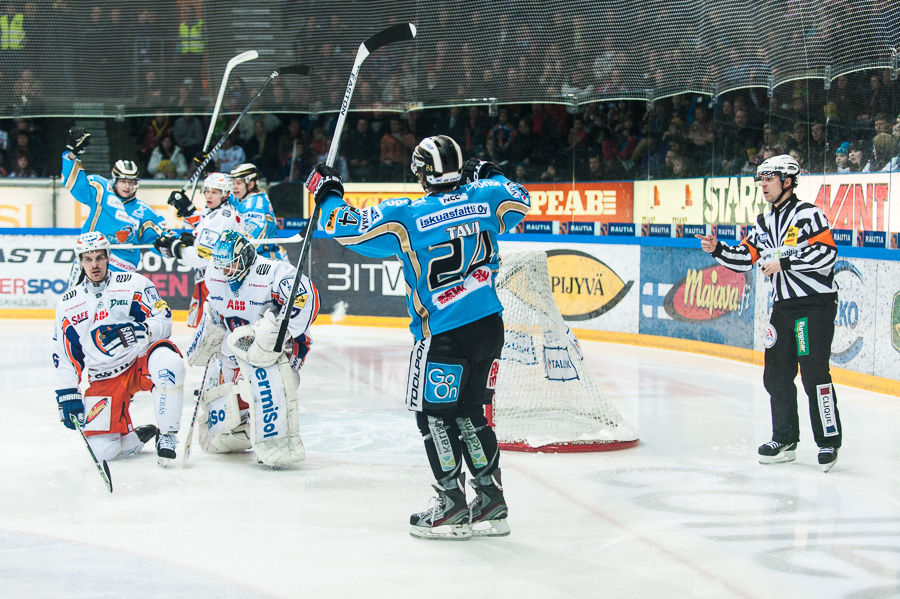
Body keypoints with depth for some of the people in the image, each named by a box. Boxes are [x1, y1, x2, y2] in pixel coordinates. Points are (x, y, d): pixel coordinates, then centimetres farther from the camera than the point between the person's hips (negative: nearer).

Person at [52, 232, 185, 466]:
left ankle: (167, 434, -22)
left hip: (141, 361, -2)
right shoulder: (67, 304, 8)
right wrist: (67, 395, 2)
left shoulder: (134, 284, 0)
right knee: (103, 450, -18)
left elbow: (163, 323, -8)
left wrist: (140, 330, -28)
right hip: (103, 379, 2)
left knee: (169, 363, -40)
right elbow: (64, 357, 11)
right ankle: (141, 435, 17)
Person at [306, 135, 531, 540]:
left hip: (442, 336, -6)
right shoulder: (485, 196, 1)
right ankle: (491, 504, 19)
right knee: (470, 412, 17)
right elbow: (519, 200, 23)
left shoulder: (406, 216, -13)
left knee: (434, 415, 7)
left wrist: (328, 194, 10)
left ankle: (453, 506, 7)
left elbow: (347, 227, -8)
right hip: (489, 327, 6)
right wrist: (488, 174, 36)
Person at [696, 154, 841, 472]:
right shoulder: (764, 224, 15)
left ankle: (829, 441, -3)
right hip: (784, 308, 8)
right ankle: (785, 440, 19)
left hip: (815, 305, -8)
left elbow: (826, 254, -20)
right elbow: (744, 258, 16)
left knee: (814, 374, -11)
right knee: (776, 374, 8)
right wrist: (718, 250, 0)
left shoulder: (808, 215, -10)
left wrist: (784, 262, -21)